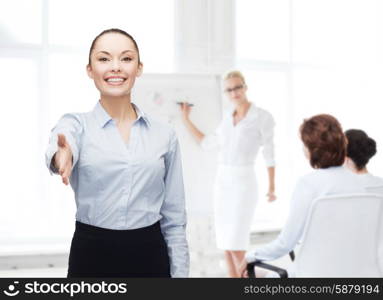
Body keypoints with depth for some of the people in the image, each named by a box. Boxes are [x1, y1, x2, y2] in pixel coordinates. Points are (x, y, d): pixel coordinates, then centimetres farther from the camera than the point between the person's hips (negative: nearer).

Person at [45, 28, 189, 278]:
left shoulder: (164, 135, 3)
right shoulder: (77, 125, -2)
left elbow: (174, 218, 5)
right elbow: (58, 148, -27)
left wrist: (180, 274, 0)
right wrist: (62, 156, -50)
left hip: (149, 257, 2)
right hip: (92, 256, -1)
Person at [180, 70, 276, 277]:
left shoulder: (262, 117, -7)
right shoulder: (228, 118, 10)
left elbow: (269, 153, -4)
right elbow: (207, 143, 18)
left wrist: (272, 186, -4)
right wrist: (186, 119, 19)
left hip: (244, 181, -6)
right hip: (222, 179, 6)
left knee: (235, 240, -11)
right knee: (224, 238, 7)